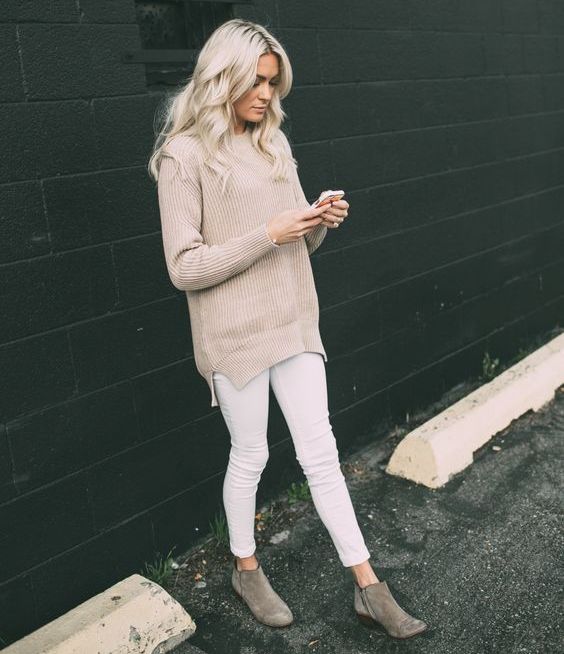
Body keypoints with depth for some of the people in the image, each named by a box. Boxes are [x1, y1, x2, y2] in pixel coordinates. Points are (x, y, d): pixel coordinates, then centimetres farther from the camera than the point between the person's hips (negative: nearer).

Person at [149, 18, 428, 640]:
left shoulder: (273, 143, 10)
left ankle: (368, 587, 17)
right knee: (250, 455, 10)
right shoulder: (184, 156, -10)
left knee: (321, 454, 8)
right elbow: (185, 268, -15)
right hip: (236, 334, -5)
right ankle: (245, 569, 35)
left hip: (295, 324, 5)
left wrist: (319, 223, -7)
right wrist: (267, 235, -20)